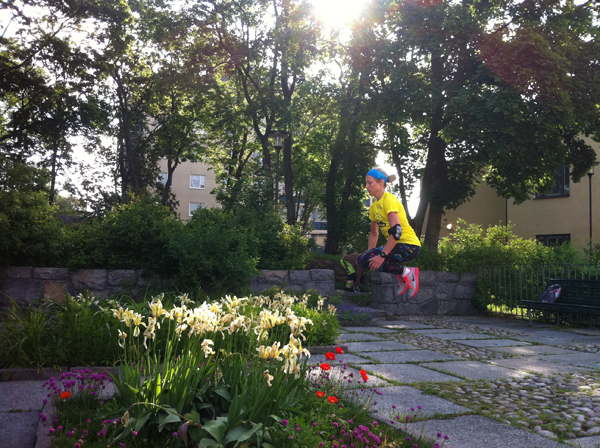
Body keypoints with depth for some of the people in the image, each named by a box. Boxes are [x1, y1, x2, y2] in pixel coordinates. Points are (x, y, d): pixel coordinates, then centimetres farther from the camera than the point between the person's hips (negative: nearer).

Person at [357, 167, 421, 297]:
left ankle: (405, 272, -9)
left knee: (364, 260, -20)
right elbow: (374, 234, 18)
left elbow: (396, 231, -25)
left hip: (408, 245, -9)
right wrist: (370, 253, 8)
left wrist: (382, 255, -29)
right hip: (396, 245, 9)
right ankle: (403, 276, 6)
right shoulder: (374, 206, 13)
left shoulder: (389, 200, -14)